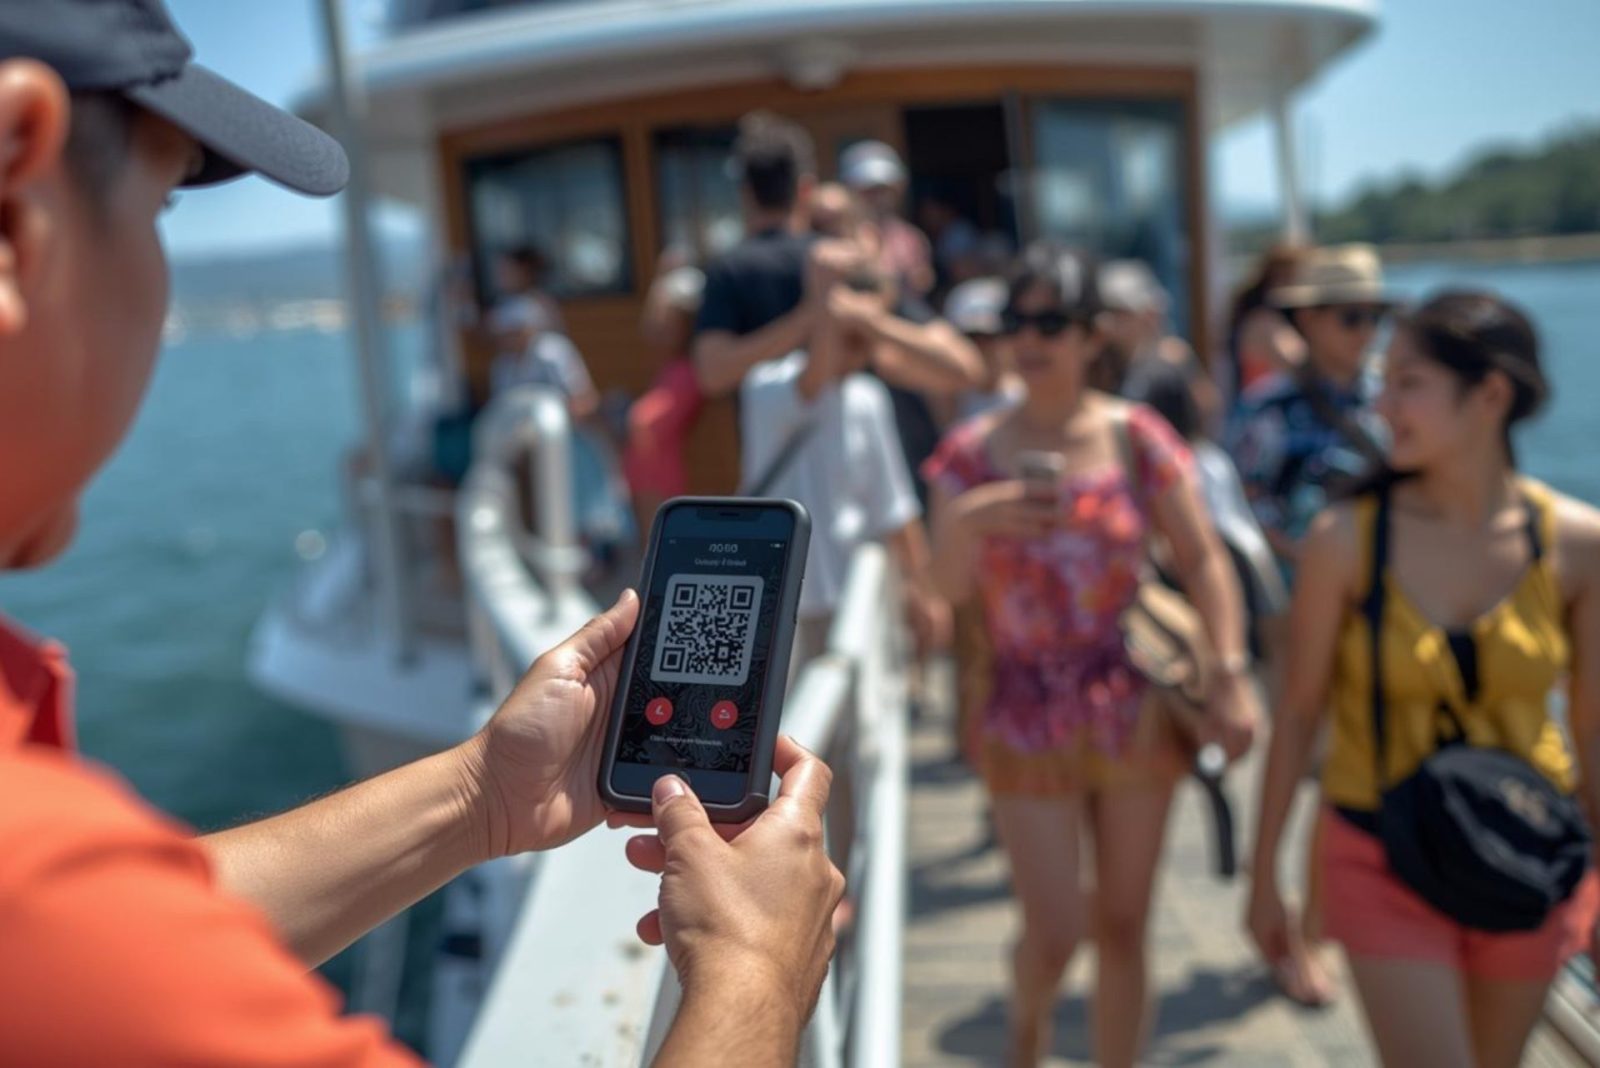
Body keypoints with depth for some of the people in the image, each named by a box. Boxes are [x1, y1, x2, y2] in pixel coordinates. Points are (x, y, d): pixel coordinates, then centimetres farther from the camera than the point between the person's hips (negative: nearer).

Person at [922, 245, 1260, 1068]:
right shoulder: (973, 451, -2)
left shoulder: (1136, 437, -2)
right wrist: (970, 520, -25)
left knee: (1122, 928, 9)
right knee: (1054, 935, 0)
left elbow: (1202, 560, -2)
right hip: (1027, 719, -1)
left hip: (1134, 713, 1)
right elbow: (949, 587, -6)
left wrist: (1231, 675, -11)